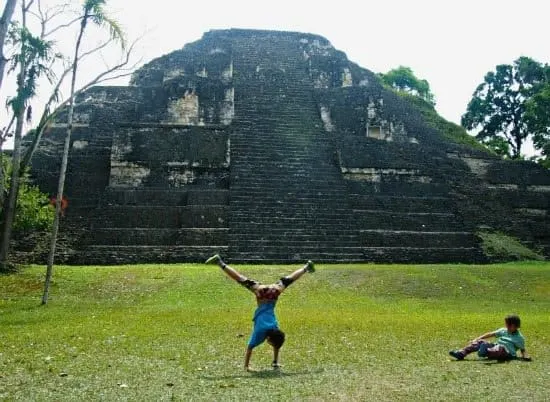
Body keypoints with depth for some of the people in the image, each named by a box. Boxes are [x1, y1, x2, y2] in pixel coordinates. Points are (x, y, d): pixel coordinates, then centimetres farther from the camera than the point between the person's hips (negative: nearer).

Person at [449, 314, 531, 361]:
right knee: (480, 342, -13)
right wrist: (477, 339, 13)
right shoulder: (503, 331, 25)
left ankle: (486, 352, -72)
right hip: (495, 346, 6)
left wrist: (526, 356, -11)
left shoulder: (519, 337, 12)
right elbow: (490, 334, 20)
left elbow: (523, 349, 11)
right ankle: (461, 353, -29)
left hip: (507, 352, -6)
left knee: (500, 347, -39)